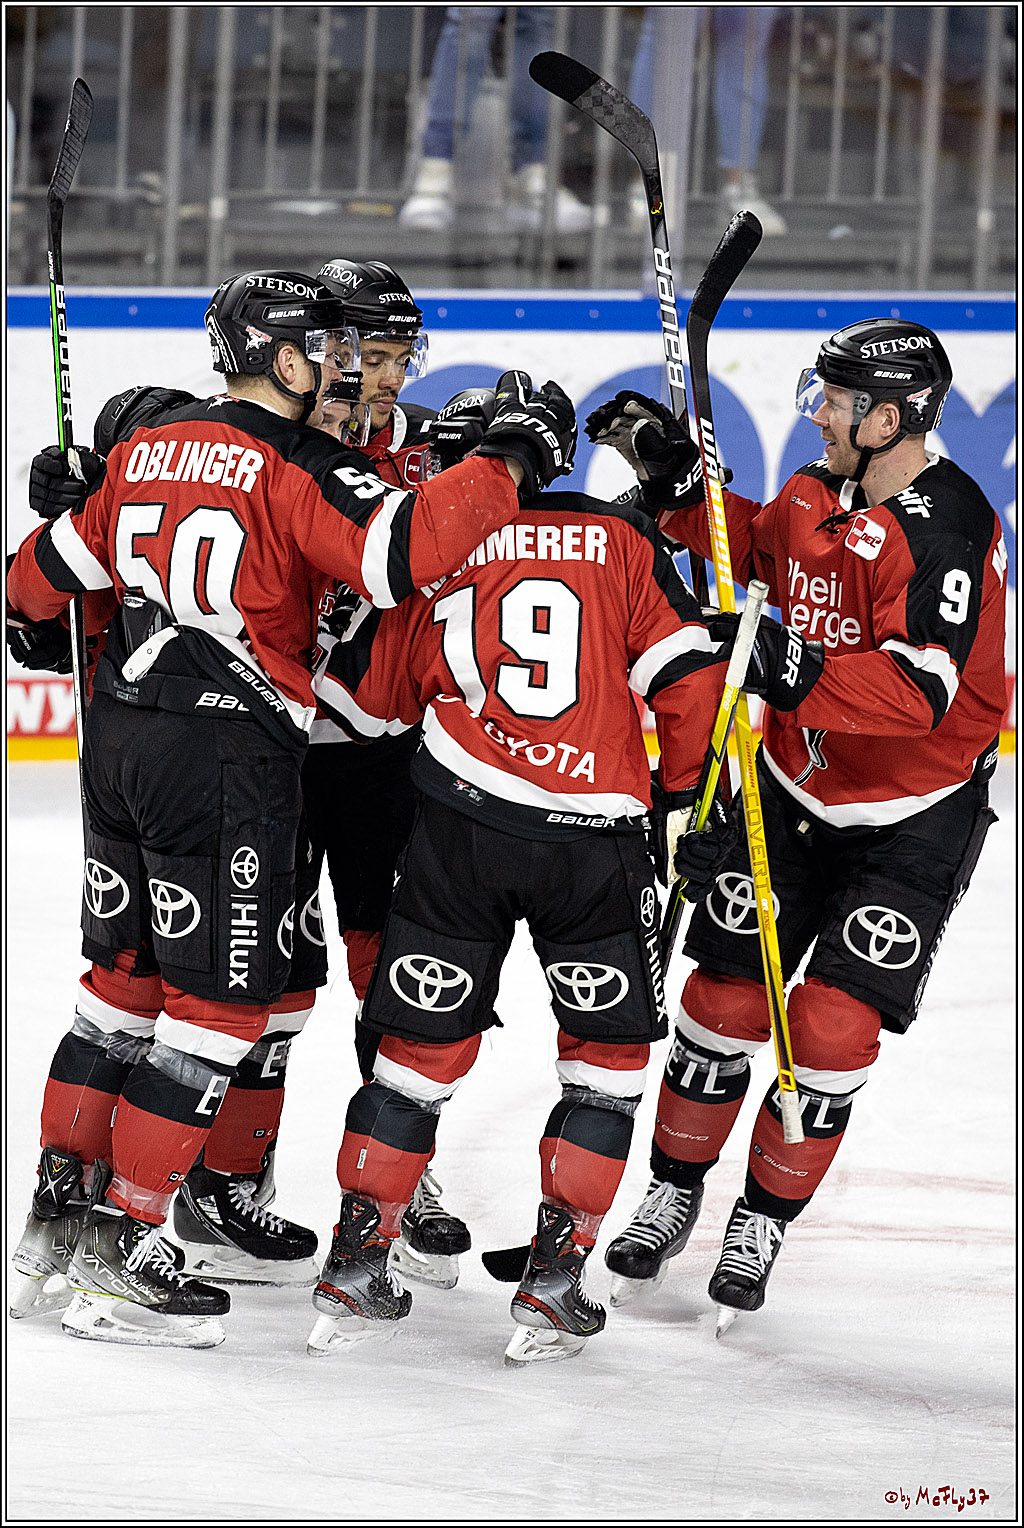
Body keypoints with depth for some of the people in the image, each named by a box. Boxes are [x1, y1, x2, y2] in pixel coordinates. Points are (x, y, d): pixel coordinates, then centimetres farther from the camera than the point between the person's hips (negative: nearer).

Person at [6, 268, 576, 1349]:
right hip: (226, 752, -8)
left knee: (125, 977, 20)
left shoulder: (142, 452, 11)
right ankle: (118, 1256, -2)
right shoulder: (295, 467, -12)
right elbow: (403, 552, -27)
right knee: (219, 997, -1)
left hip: (119, 733, 8)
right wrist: (508, 461, -15)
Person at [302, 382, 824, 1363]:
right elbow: (689, 680, -1)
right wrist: (682, 785, 15)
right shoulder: (622, 540, 6)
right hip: (594, 838, -1)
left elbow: (358, 700, 18)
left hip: (459, 827, 1)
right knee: (608, 1052, 13)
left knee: (424, 1043, 13)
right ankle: (554, 1278, 6)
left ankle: (357, 1257, 13)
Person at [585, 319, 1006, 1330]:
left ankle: (763, 1223, 12)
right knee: (724, 999, 3)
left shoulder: (945, 526, -25)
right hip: (794, 783, 6)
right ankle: (672, 1195, 21)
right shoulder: (817, 494, -3)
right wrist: (677, 478, 7)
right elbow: (753, 545, 21)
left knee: (832, 1028, -7)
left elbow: (918, 689, -36)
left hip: (913, 818, -6)